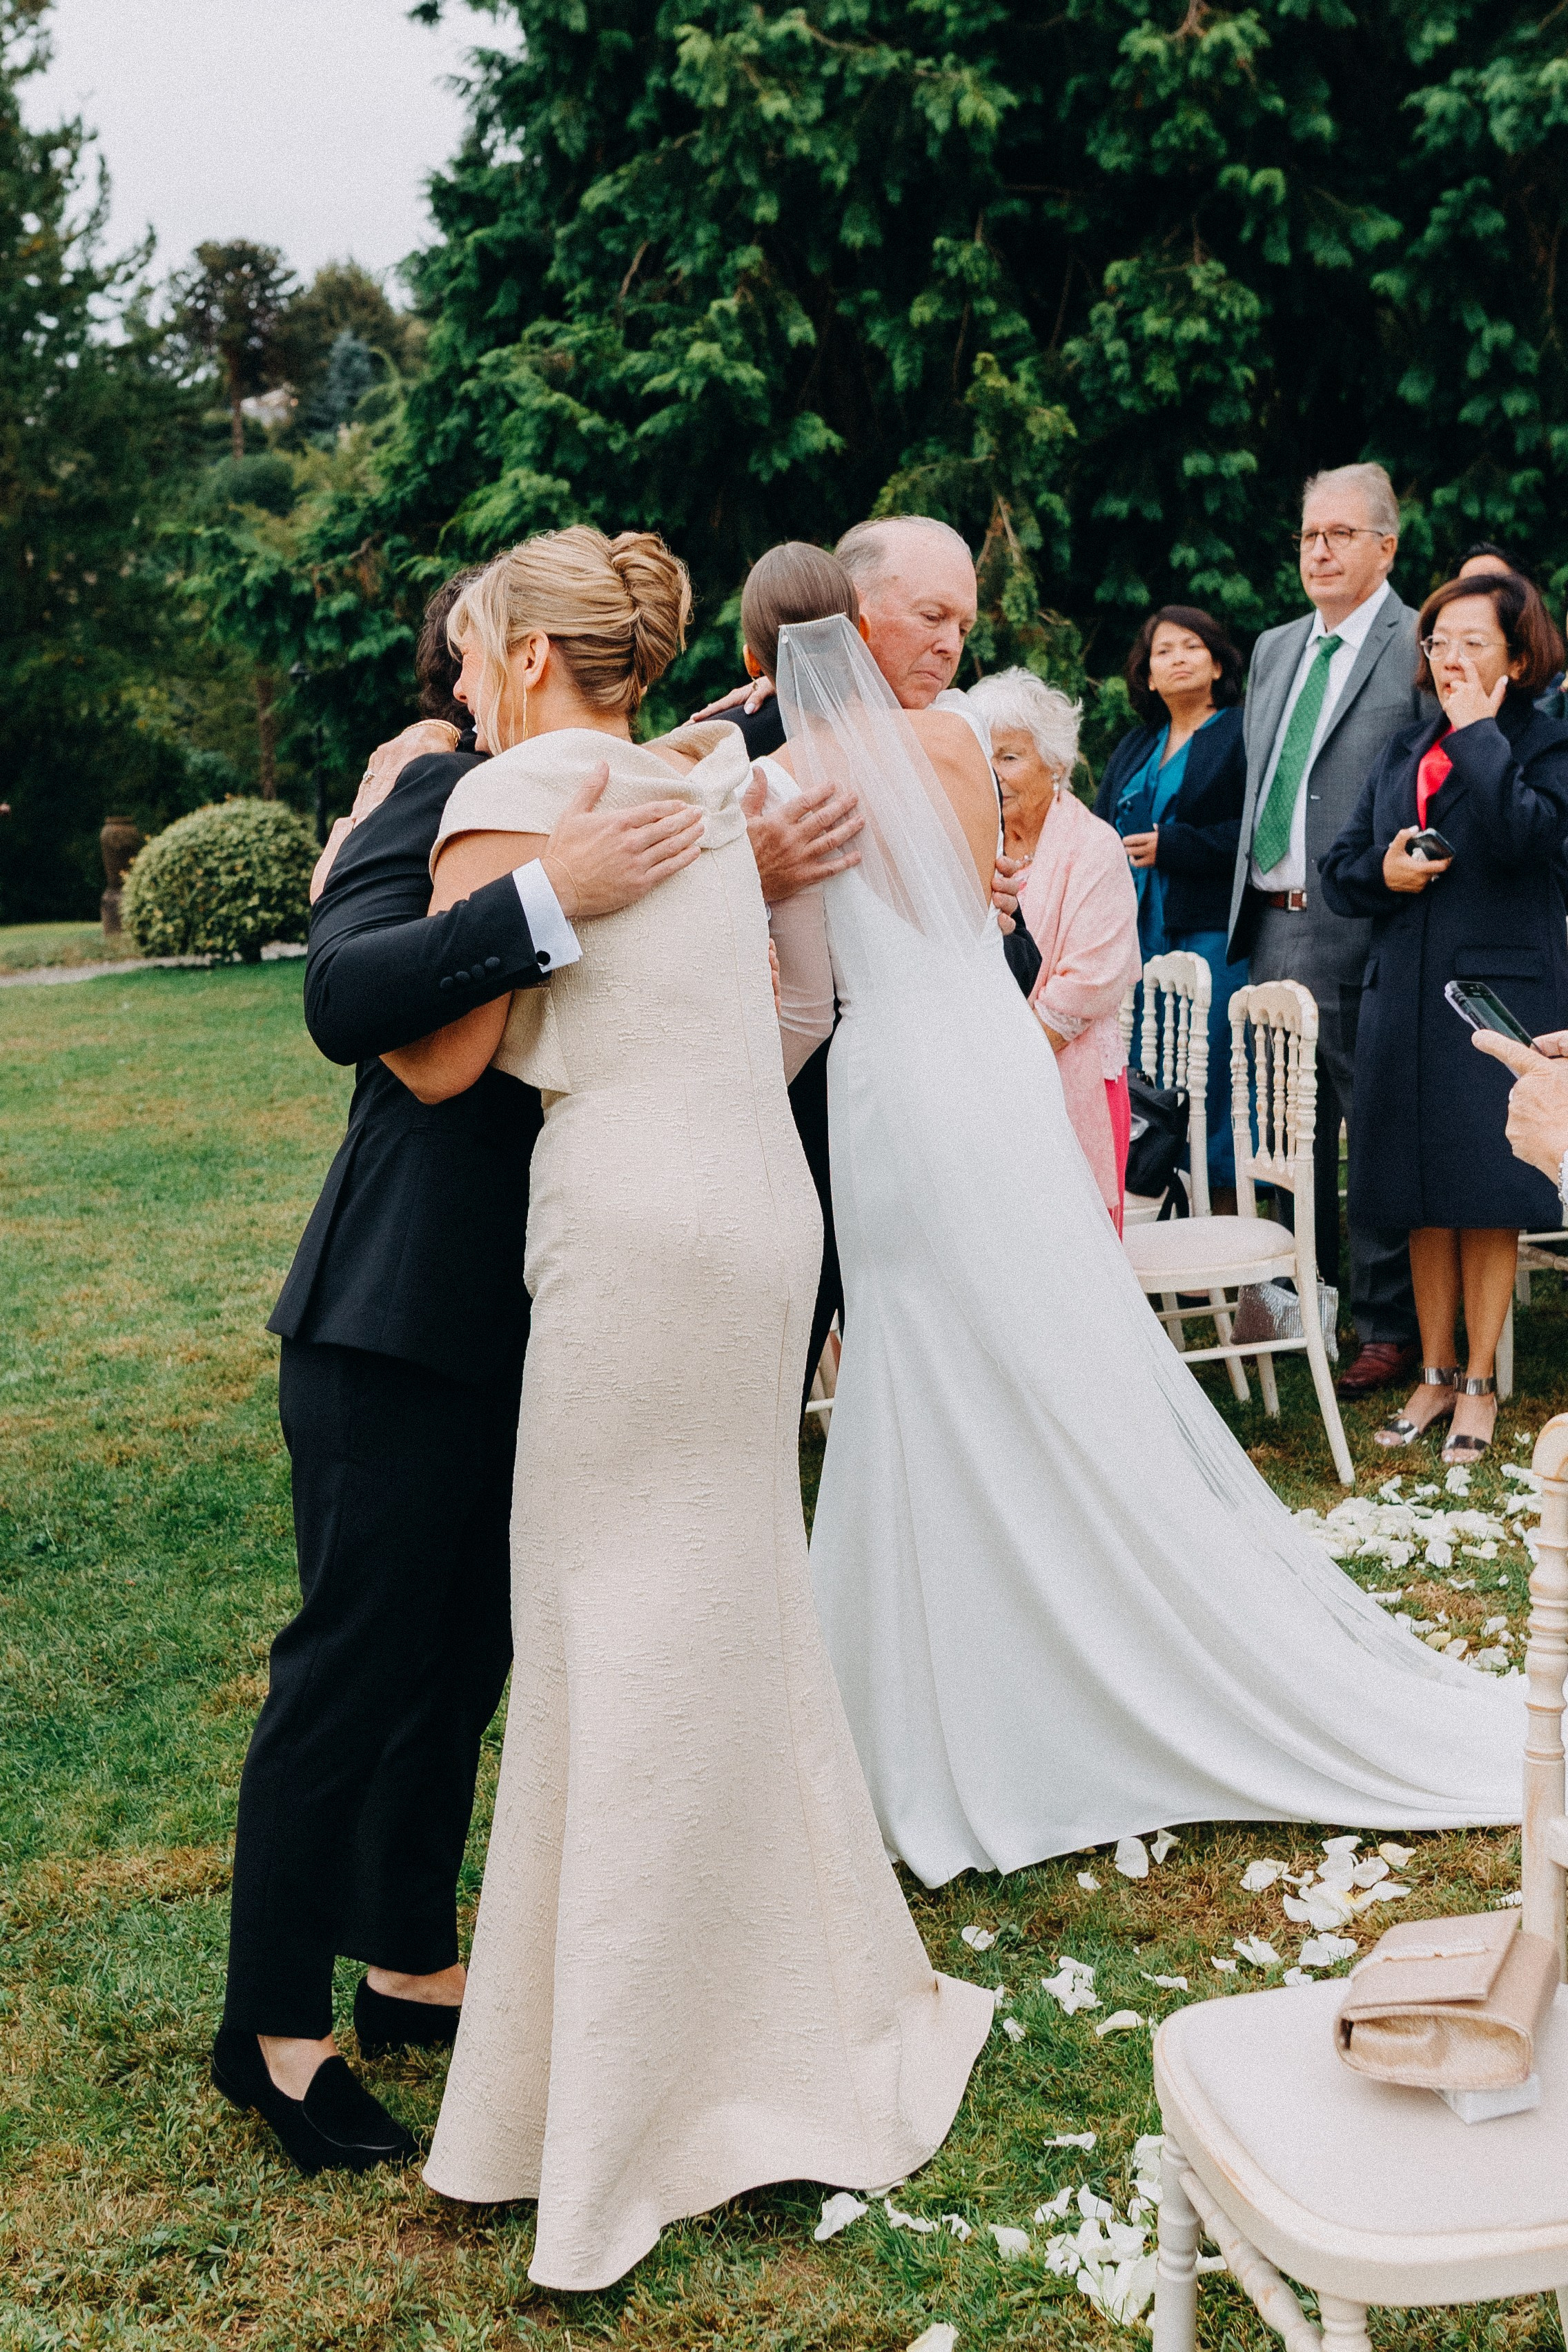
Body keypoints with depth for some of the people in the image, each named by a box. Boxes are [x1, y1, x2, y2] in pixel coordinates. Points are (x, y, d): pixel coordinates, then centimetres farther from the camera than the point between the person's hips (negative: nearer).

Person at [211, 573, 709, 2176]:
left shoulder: (569, 809, 14)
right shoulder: (441, 796, -11)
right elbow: (344, 997, -26)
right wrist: (550, 897, -34)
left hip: (509, 1324, 8)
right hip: (396, 1324, -8)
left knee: (463, 1655, 16)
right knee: (357, 1665, 0)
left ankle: (410, 1967, 31)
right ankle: (272, 2030, 15)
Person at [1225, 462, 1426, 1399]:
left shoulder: (1423, 647, -6)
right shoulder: (1275, 649, 17)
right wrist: (1248, 904, 16)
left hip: (1361, 933, -7)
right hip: (1272, 925, 7)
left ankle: (1390, 1328, 10)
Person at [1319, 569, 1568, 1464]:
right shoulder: (1404, 752, 15)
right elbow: (1339, 869, 15)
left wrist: (1479, 729, -15)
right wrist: (1381, 872, -7)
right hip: (1406, 996, 6)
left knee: (1488, 1196, 1)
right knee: (1424, 1199, 11)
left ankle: (1481, 1384, 14)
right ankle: (1437, 1374, 23)